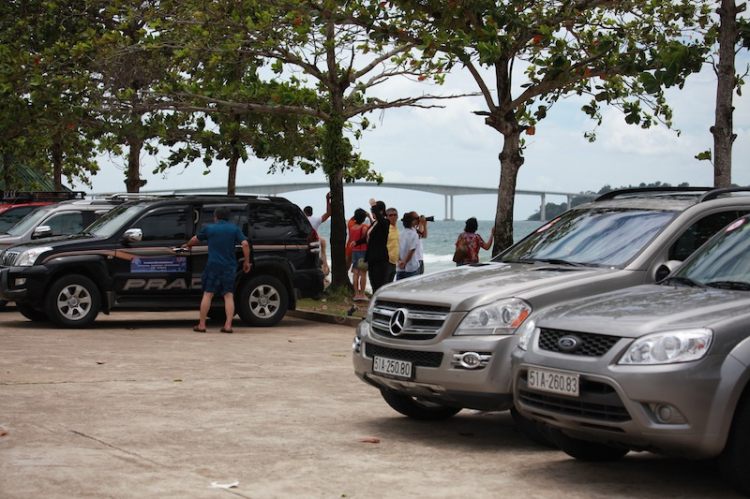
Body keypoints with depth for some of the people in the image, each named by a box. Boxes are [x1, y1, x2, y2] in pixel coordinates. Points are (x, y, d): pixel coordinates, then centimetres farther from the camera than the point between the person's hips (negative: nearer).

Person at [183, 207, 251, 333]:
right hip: (229, 267, 1)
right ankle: (228, 325, -5)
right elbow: (245, 244, -6)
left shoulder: (209, 228, 7)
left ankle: (202, 325, 6)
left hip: (213, 266, -1)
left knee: (208, 294, 5)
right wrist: (247, 262, 2)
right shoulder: (234, 229, 5)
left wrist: (188, 245, 44)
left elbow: (195, 239, 23)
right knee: (228, 295, 3)